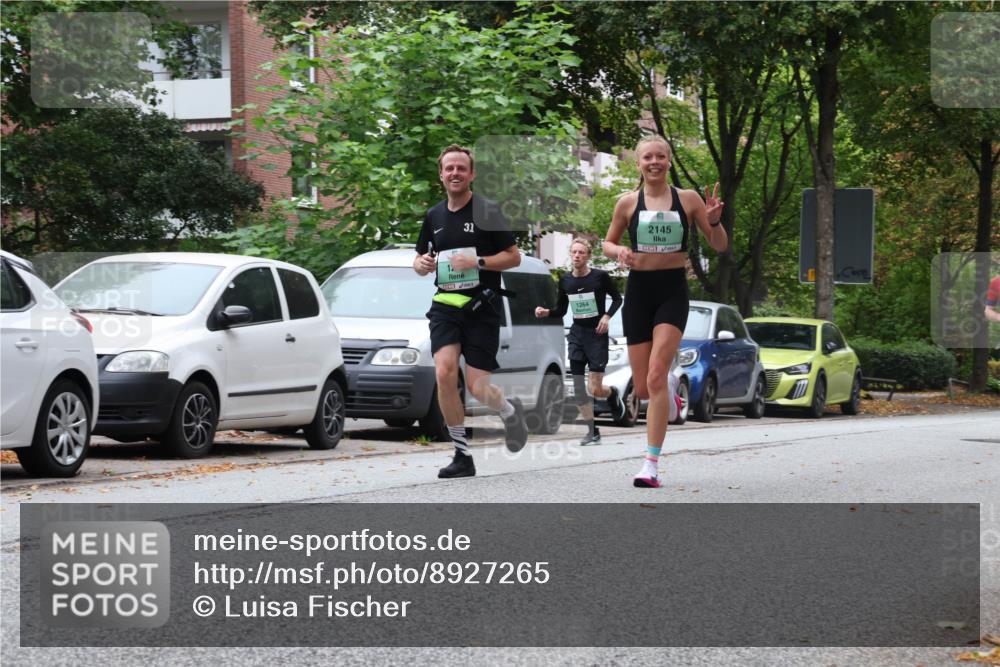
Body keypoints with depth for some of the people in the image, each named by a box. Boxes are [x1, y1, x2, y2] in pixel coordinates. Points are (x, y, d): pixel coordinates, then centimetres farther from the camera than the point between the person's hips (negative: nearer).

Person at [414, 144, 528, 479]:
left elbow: (513, 257, -3)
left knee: (477, 387, -6)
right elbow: (419, 259, 23)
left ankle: (510, 411, 32)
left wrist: (477, 262, -17)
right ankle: (463, 456, -9)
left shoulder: (487, 212, -3)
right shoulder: (433, 216, 12)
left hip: (481, 307, -3)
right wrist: (422, 264, -1)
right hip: (445, 305, 3)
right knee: (445, 372, -19)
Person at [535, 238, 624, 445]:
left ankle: (613, 393, 28)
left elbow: (617, 298, 3)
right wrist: (546, 312, -7)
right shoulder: (565, 280, 3)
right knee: (578, 389, -2)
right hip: (576, 334, 4)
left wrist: (607, 316, -13)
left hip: (596, 335, -4)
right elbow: (562, 310, 12)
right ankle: (592, 431, 8)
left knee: (595, 389, -8)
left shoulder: (600, 277, -9)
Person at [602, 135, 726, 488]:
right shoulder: (628, 203, 4)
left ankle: (652, 463, -16)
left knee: (656, 378, -17)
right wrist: (619, 252, -7)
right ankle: (667, 395, 42)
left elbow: (720, 245, 6)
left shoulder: (688, 199, 2)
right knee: (642, 388, 3)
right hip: (638, 289, 2)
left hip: (673, 290, -2)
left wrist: (714, 220, -15)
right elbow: (608, 243, 16)